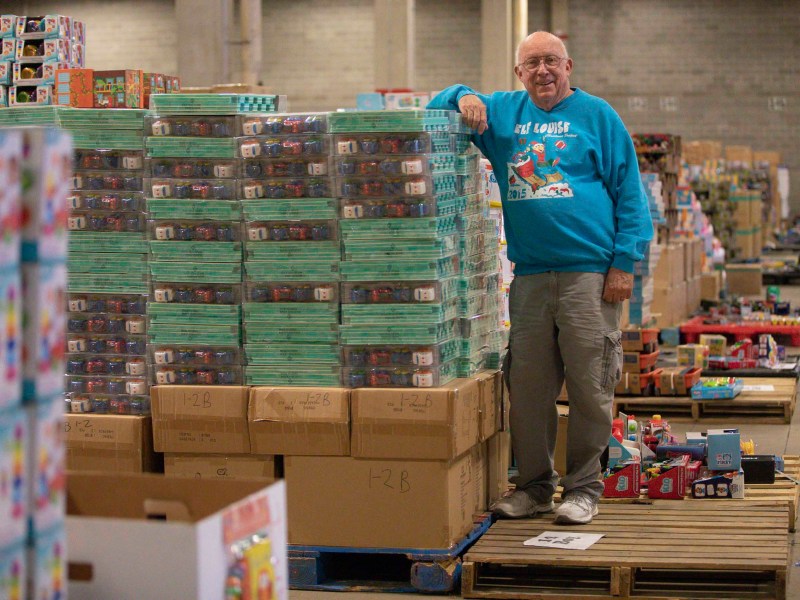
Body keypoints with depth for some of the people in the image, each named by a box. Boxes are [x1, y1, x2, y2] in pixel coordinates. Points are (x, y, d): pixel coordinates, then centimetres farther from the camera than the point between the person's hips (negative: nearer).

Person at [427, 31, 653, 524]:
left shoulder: (597, 115, 4)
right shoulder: (502, 112, 14)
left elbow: (629, 191, 1)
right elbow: (437, 107, 20)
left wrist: (624, 261, -7)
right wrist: (463, 97, -3)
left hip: (589, 273, -4)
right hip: (529, 275, 4)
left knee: (589, 388, -1)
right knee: (528, 387, 7)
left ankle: (584, 487, 10)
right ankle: (535, 484, 19)